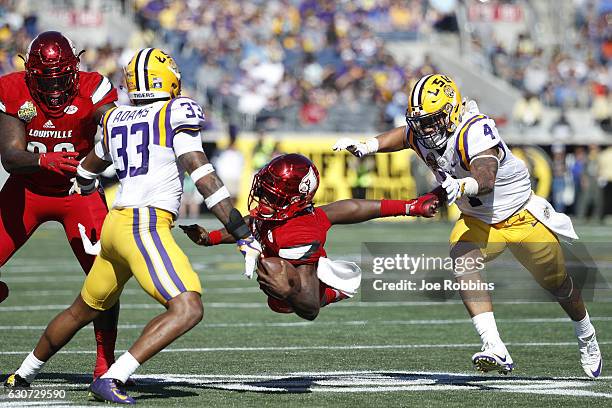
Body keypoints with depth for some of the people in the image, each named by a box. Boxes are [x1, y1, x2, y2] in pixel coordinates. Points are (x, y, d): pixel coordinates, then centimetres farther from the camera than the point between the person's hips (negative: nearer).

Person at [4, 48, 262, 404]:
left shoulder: (116, 121, 16)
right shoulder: (177, 116, -6)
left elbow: (90, 168, 36)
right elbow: (205, 179, -13)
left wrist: (82, 186, 62)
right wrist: (244, 236, -12)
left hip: (115, 224, 8)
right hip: (146, 227, -8)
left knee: (84, 310, 27)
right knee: (188, 309, -17)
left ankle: (24, 375, 43)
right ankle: (111, 380, -27)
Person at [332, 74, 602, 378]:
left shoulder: (474, 131, -35)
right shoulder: (420, 133, -15)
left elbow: (486, 177, -51)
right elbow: (398, 137, 9)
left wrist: (463, 186, -72)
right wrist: (365, 147, -9)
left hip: (522, 216, -5)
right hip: (477, 221, 5)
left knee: (557, 284, 13)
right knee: (461, 262, -27)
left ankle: (586, 338, 44)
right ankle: (496, 350, -31)